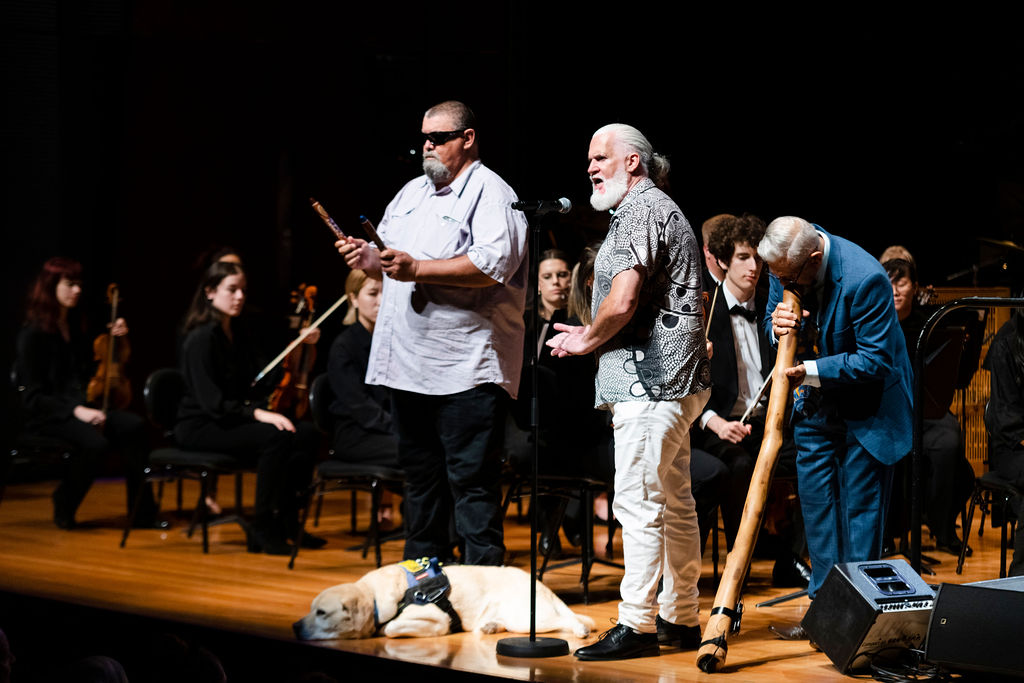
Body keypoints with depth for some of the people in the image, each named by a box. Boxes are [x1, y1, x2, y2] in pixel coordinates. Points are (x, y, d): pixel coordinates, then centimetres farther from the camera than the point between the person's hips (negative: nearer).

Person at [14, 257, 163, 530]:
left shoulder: (75, 327, 15)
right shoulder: (32, 335, -7)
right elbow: (33, 396, -11)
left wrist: (115, 340, 9)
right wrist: (76, 411, -23)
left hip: (81, 407, 6)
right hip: (47, 415, -6)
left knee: (135, 426, -23)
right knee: (95, 442, -36)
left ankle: (142, 512, -20)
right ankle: (63, 508, -10)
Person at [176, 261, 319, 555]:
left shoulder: (238, 335, 14)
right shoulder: (201, 339, -13)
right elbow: (211, 402, -22)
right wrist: (257, 413, -30)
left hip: (233, 420, 8)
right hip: (201, 428, -8)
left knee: (306, 433, -15)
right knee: (275, 438, -32)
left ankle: (286, 523, -8)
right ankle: (262, 529, -22)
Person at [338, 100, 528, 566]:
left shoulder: (490, 193, -5)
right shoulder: (412, 192, 20)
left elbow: (493, 264, -20)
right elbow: (388, 261, 26)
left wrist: (417, 268, -23)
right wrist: (367, 257, 2)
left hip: (466, 368, -8)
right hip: (408, 364, 8)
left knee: (472, 481, -7)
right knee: (420, 475, 15)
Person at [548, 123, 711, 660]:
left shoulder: (640, 209, -11)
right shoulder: (660, 209, 23)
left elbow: (621, 302, -22)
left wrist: (586, 341, -5)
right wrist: (592, 335, 19)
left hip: (647, 381, -11)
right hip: (669, 378, 11)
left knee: (639, 504, -10)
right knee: (673, 503, 13)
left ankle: (637, 625, -9)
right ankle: (680, 618, 19)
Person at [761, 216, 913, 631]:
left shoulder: (865, 279, -30)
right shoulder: (785, 265, -10)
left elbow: (876, 361, -27)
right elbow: (774, 317, 7)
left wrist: (811, 371, -32)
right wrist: (779, 326, -18)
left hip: (865, 406, -6)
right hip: (815, 402, 6)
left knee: (859, 507, -4)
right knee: (815, 503, 8)